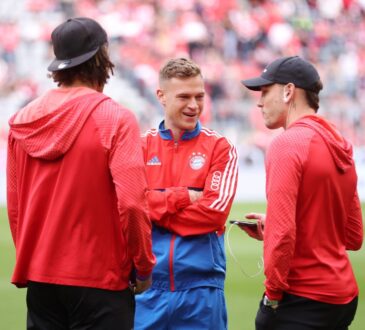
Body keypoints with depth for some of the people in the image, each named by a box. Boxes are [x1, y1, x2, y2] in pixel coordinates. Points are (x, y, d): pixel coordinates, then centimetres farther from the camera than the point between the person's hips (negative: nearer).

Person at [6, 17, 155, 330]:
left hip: (39, 278, 5)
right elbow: (131, 202, -17)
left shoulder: (22, 120, 4)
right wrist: (144, 267, -5)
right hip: (100, 280, -5)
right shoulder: (116, 119, -11)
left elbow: (14, 205, 8)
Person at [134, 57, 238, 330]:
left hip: (201, 286, -1)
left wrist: (156, 210, -6)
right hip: (147, 284, 1)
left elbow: (215, 210, -8)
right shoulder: (142, 144, 7)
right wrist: (182, 197, -10)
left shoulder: (220, 148, 4)